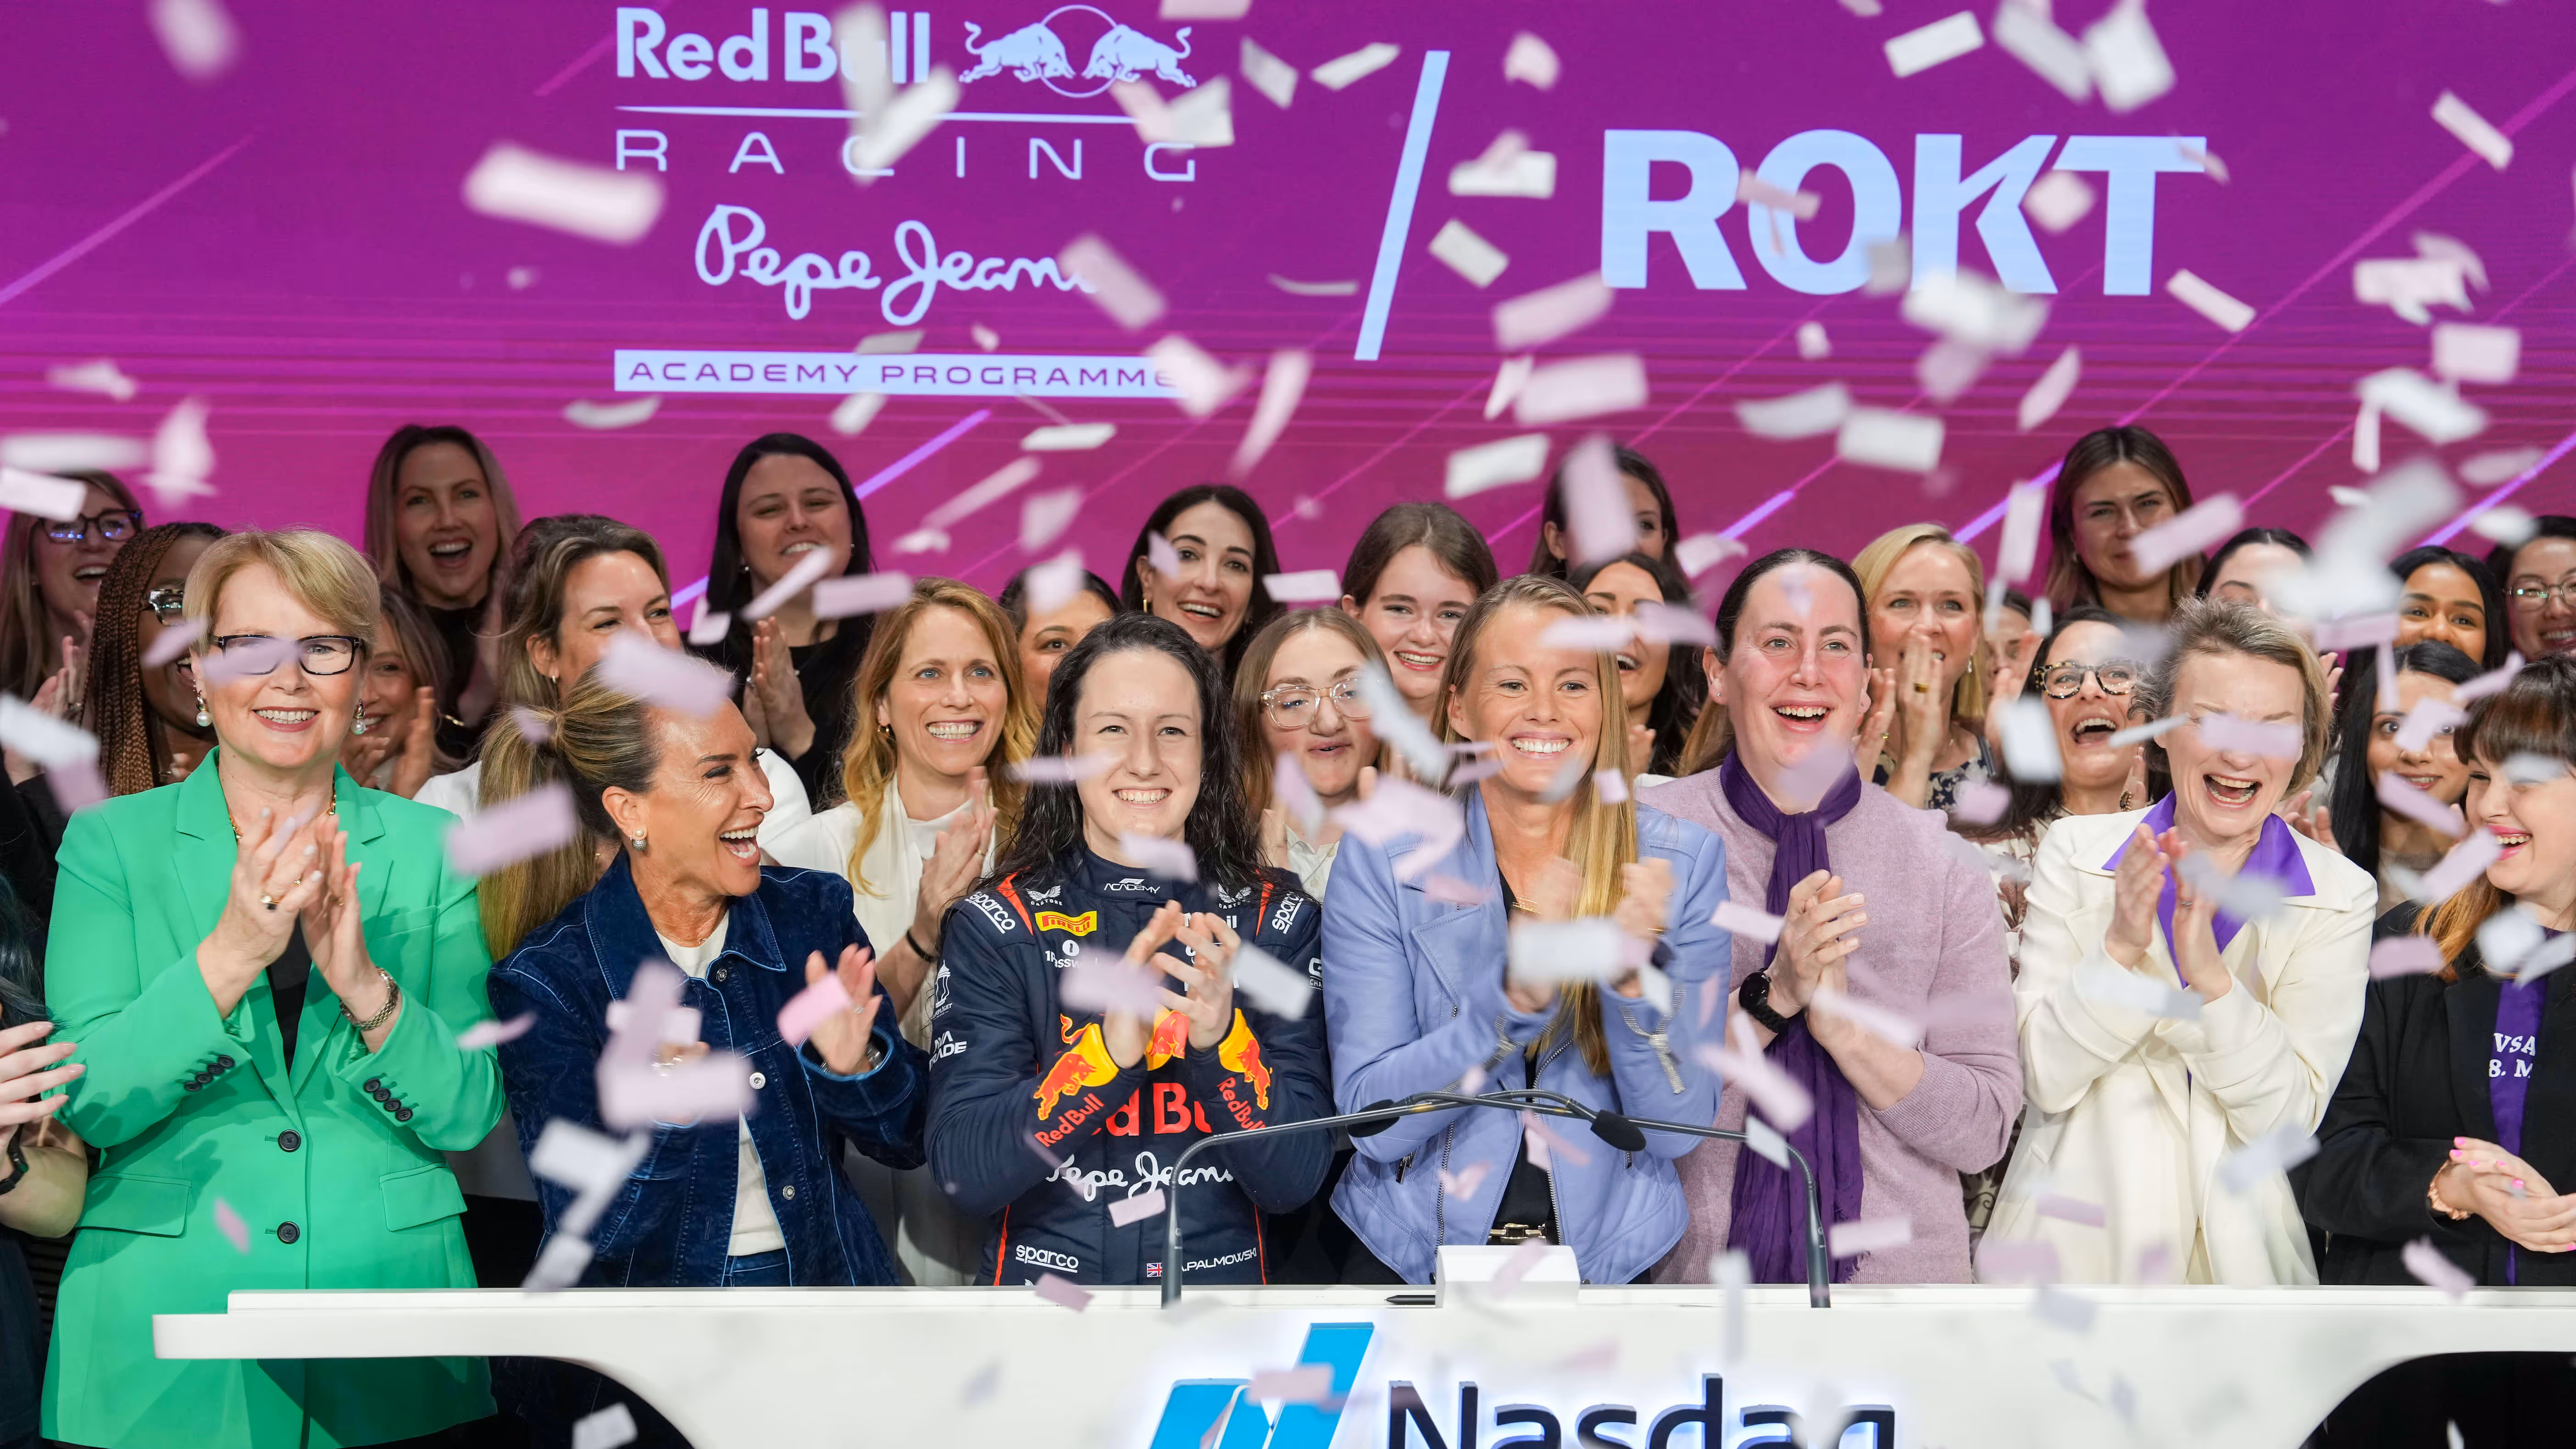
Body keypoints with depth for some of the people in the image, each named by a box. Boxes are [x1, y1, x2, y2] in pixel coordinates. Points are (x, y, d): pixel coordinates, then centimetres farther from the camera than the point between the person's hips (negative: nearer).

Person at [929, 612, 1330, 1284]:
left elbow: (1296, 1178, -2)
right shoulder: (994, 926, 1)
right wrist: (1110, 1049, -21)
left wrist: (1220, 1038, -18)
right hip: (1045, 1281, -1)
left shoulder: (1276, 920, 3)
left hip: (1224, 1283, 1)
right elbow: (963, 1172, -8)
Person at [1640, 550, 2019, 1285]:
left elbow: (1984, 1132, -5)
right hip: (1692, 1266, -1)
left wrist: (1846, 1025, -20)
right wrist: (1771, 997, -23)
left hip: (1901, 1266, 2)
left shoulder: (1944, 865, -2)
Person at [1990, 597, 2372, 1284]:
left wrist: (2209, 975, -27)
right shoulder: (2075, 851, -5)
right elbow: (2044, 1079, -10)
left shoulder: (2341, 897, -5)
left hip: (2237, 1249, 0)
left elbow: (2288, 1117, -13)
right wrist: (2121, 947, -25)